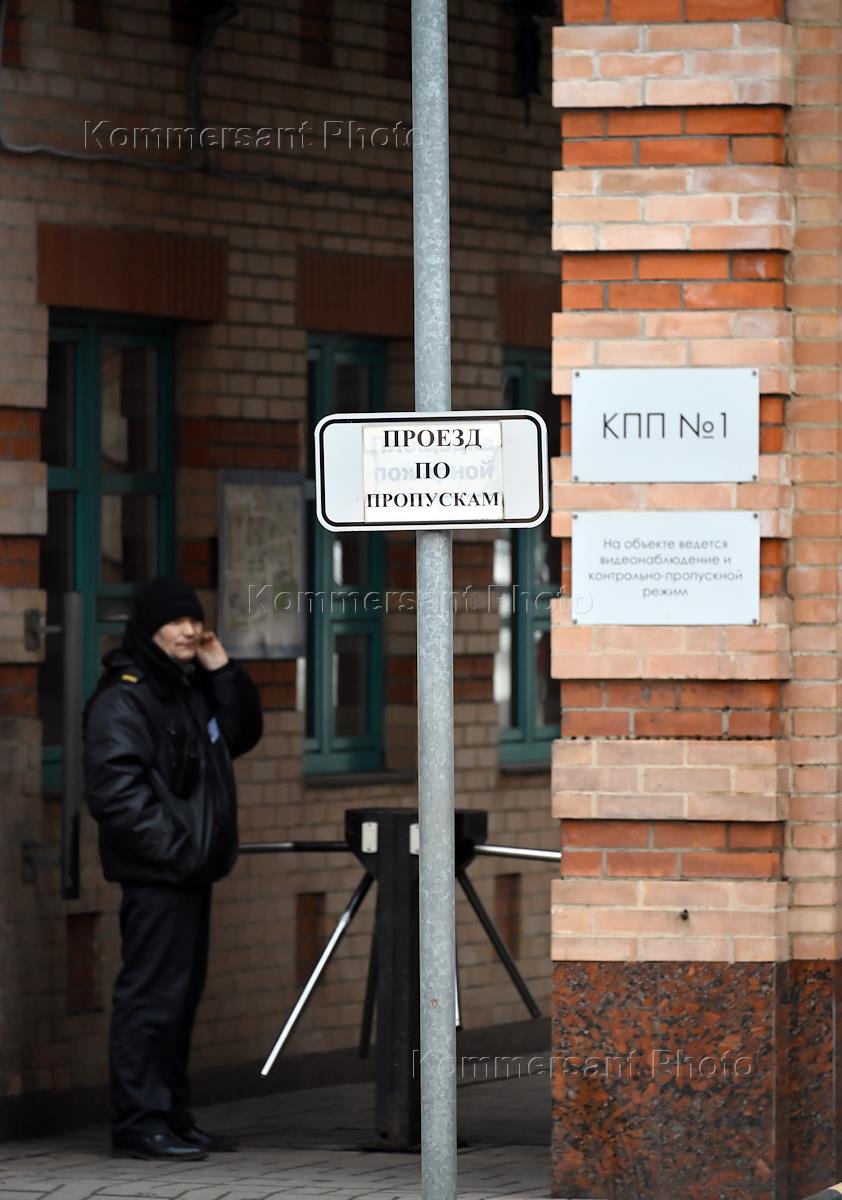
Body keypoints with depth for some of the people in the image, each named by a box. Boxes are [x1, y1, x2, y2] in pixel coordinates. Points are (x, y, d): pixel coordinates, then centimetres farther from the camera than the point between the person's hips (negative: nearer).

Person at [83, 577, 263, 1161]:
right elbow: (115, 788, -18)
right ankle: (140, 1124, -9)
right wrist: (171, 846, -20)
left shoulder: (192, 687, 16)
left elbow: (242, 734, 19)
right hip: (156, 872, -9)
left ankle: (172, 1116, 18)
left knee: (182, 992, 12)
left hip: (191, 870, 9)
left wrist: (222, 669, 6)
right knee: (152, 993, -10)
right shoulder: (123, 697, -12)